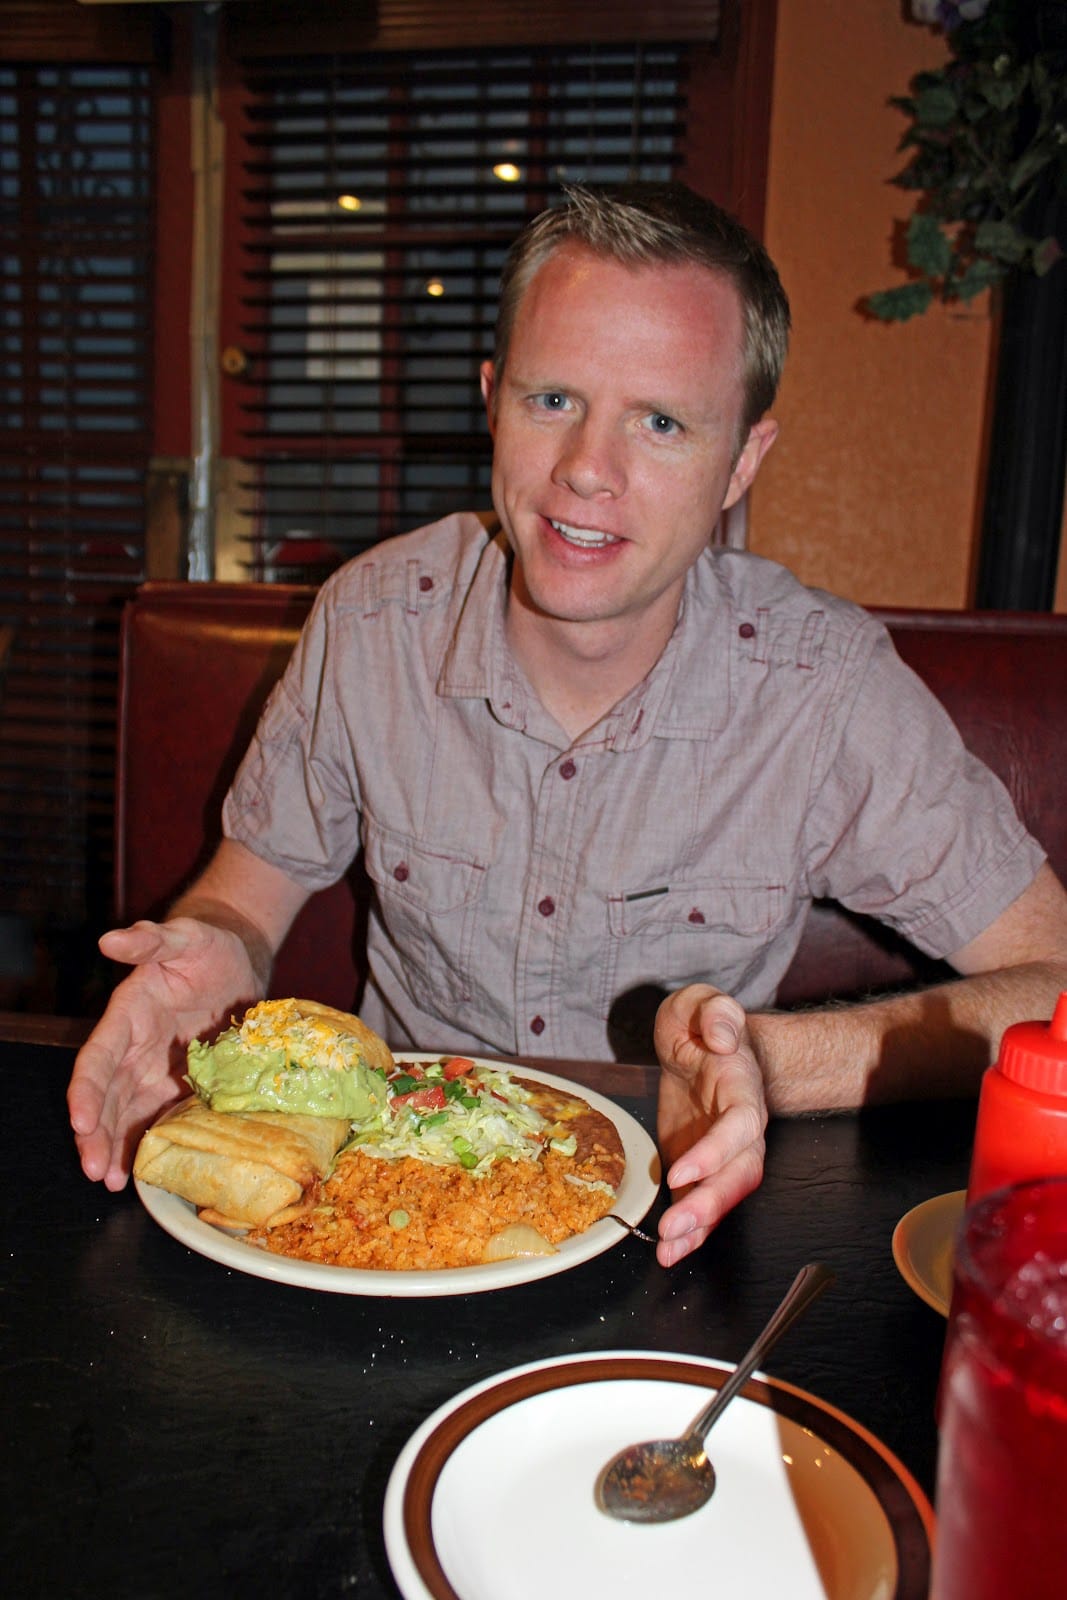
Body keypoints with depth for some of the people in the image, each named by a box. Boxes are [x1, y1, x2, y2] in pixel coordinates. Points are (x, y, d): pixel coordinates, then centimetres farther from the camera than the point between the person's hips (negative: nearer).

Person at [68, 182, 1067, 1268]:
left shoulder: (828, 685, -20)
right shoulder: (372, 619, -12)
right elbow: (258, 876, 2)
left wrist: (773, 1062, -33)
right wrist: (218, 951, -22)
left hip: (666, 1221, 2)